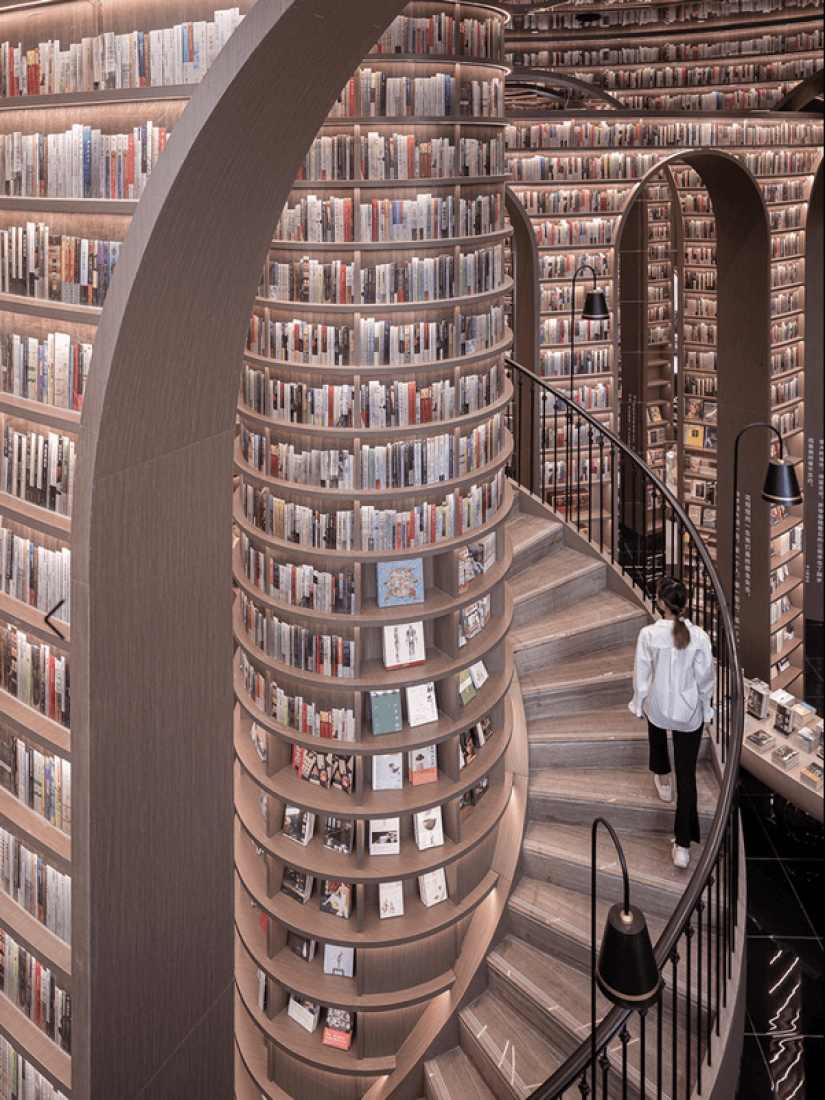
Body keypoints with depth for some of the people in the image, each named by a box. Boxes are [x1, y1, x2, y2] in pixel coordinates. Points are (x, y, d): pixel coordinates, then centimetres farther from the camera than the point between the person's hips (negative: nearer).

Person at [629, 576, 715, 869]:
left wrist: (639, 705, 7)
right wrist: (704, 705, 11)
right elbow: (705, 677, -7)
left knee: (657, 736, 38)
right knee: (687, 776, 5)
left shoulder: (648, 635, -20)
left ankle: (663, 781, 63)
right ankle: (683, 845, 5)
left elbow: (641, 675, -10)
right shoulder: (699, 637, -17)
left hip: (657, 705, 0)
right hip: (690, 711, 0)